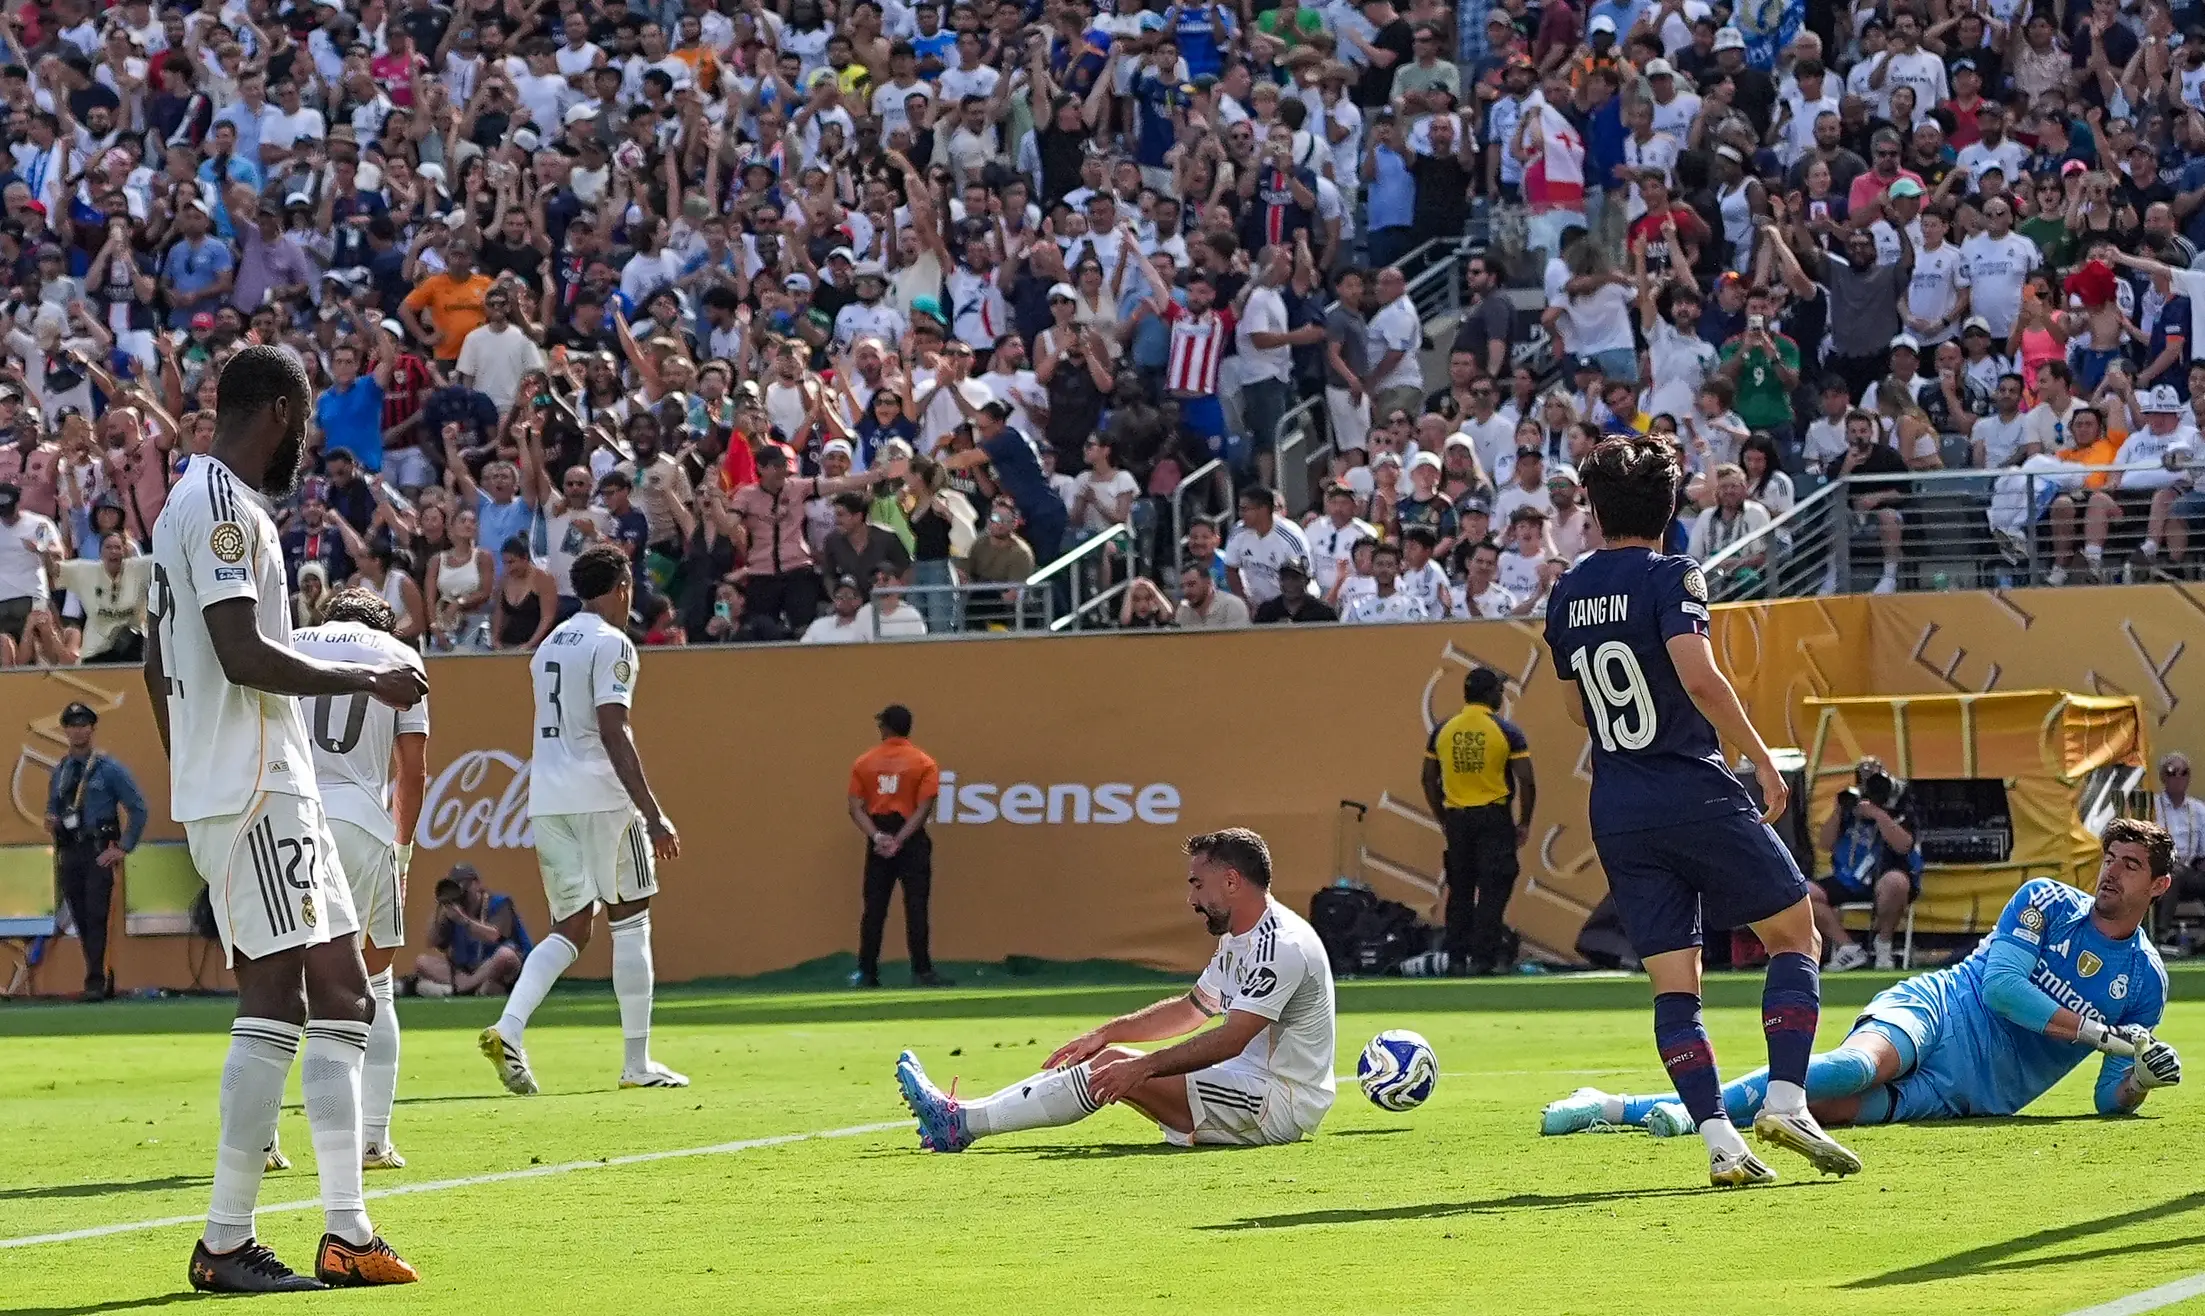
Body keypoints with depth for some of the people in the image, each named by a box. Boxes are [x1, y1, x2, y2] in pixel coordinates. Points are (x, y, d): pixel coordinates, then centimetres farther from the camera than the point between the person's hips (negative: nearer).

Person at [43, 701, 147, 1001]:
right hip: (68, 853, 5)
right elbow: (53, 810, 22)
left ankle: (96, 982, -15)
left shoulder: (110, 769, -1)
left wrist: (124, 848, -7)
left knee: (96, 916, -13)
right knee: (81, 919, 6)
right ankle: (105, 977, 16)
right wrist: (51, 822, -3)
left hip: (99, 852, -5)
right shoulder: (60, 771, 13)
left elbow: (138, 808, -1)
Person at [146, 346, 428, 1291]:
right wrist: (365, 678, -12)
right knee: (274, 1000, -12)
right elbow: (243, 654, -22)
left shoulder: (195, 500, 19)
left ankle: (347, 1234, 7)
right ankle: (225, 1245, -11)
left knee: (340, 996, 9)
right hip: (253, 792, -11)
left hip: (279, 788, 11)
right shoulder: (222, 505, -12)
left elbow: (159, 662, 25)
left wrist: (185, 787, 29)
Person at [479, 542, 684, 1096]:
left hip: (546, 797, 7)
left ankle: (508, 1029, -15)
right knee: (630, 921, 5)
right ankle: (637, 1063, 7)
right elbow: (613, 733, -17)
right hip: (600, 794, -7)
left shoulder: (550, 644, 17)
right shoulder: (610, 644, -8)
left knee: (571, 928, 9)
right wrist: (653, 816, -20)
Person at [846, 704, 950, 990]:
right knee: (915, 906, -4)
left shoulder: (864, 762, 4)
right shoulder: (924, 763, -2)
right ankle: (921, 972, -9)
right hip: (911, 839, -2)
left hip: (879, 840, 2)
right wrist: (899, 840, -13)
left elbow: (856, 808, -3)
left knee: (874, 908, 5)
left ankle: (867, 973, 6)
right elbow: (924, 808, -11)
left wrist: (878, 837, -11)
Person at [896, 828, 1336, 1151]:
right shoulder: (1237, 940, 15)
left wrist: (1144, 1067, -29)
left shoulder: (1282, 945, -19)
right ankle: (961, 1118, -2)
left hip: (1280, 1105, -10)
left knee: (1118, 1071, -17)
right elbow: (1192, 1008, 24)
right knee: (1111, 1059, 3)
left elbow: (1231, 1040, -27)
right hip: (1248, 1088, 10)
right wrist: (1107, 1034, 14)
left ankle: (963, 1123, -15)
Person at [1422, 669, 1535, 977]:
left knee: (1459, 889, 12)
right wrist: (1524, 823, 3)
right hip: (1494, 818, -4)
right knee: (1493, 890, -2)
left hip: (1456, 818, 4)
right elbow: (1527, 782, -7)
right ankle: (1483, 959, -7)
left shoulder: (1442, 731, 5)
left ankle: (1456, 958, 12)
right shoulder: (1506, 731, -5)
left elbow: (1429, 780, 10)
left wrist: (1443, 819, 18)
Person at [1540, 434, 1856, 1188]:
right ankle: (1786, 1099, -6)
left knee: (1673, 986, 5)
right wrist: (1761, 757, -13)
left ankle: (1718, 1138, -7)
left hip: (1617, 814, 5)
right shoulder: (1669, 579, -8)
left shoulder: (1566, 597, 11)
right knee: (1795, 936, 8)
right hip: (1698, 797, -5)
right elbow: (1699, 678, -22)